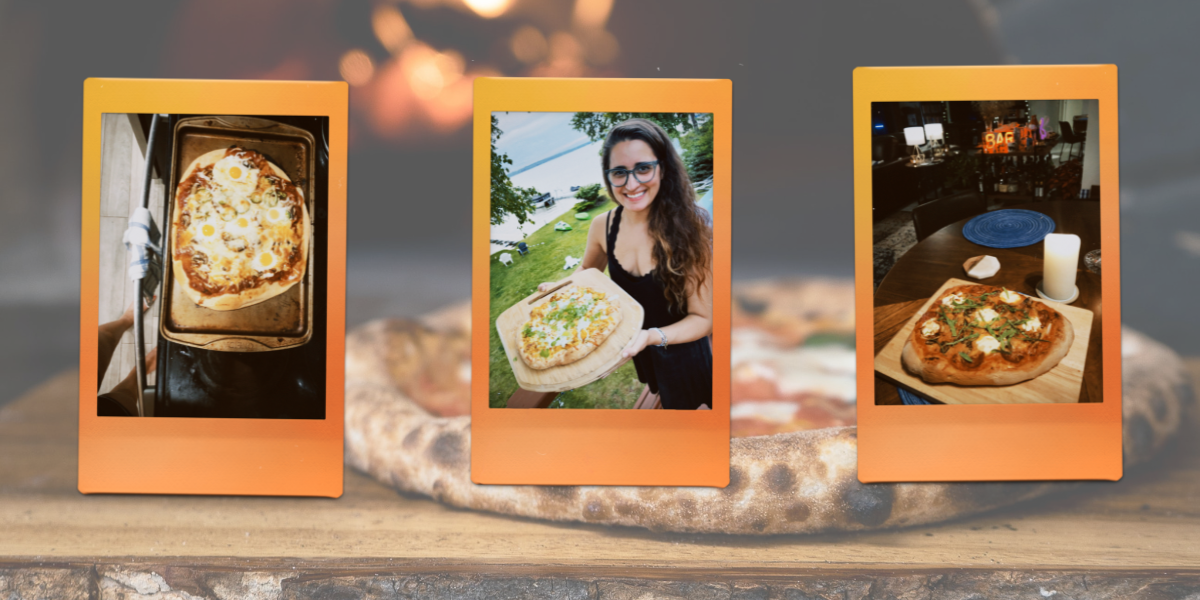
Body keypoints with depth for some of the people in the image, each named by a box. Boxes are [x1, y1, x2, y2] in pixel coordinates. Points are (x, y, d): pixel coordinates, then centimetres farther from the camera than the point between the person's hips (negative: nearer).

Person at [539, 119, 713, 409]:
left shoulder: (690, 227, -28)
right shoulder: (602, 227, -15)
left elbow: (703, 318, -24)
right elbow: (588, 271, 8)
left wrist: (654, 336, -39)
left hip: (684, 351, -4)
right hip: (641, 354, 4)